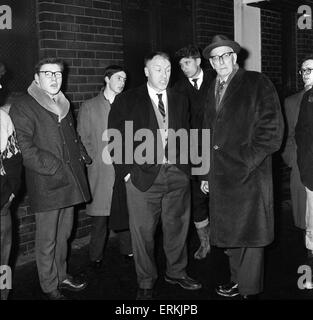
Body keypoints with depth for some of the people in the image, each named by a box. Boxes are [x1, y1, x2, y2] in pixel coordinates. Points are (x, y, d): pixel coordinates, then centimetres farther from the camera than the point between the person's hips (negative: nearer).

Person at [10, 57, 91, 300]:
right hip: (46, 185, -7)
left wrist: (82, 156, 9)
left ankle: (60, 275, 34)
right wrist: (54, 168, -18)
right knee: (47, 240, 4)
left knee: (64, 234, 17)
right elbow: (24, 149, -15)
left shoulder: (64, 105, 18)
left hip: (70, 182, 7)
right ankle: (50, 286, 19)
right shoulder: (22, 108, -8)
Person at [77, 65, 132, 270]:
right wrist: (95, 160, -4)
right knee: (100, 216, 1)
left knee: (127, 213, 6)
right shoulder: (89, 107, 6)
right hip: (101, 172, -2)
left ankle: (128, 250, 22)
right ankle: (96, 257, 14)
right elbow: (83, 140, 4)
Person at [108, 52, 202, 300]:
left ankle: (176, 272, 32)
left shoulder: (180, 101, 14)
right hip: (143, 175, -3)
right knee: (143, 231, 2)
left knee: (178, 226, 12)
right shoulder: (127, 101, 2)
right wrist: (126, 171, -7)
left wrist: (185, 165, 4)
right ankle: (146, 282, 19)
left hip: (177, 174, 4)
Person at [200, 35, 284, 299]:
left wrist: (247, 161, -14)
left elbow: (272, 129, -8)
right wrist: (207, 174, 16)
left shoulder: (257, 83, -2)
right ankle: (238, 280, 29)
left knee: (250, 234, 0)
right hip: (221, 176, 6)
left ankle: (250, 290, 12)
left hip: (249, 175, -6)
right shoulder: (214, 91, 17)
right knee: (229, 233, 13)